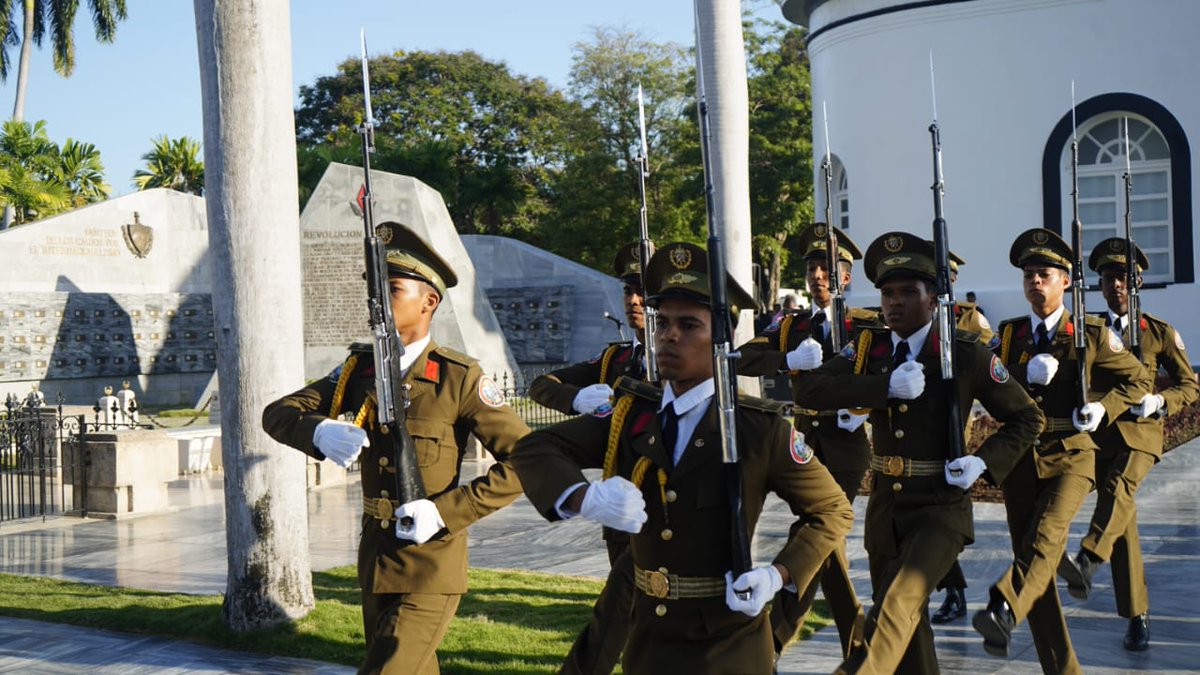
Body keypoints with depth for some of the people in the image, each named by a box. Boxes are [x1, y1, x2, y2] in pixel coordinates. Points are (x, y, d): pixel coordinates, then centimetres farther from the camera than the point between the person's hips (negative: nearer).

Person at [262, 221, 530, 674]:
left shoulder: (460, 378, -12)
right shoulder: (361, 369, 5)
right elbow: (278, 414, 3)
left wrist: (445, 513, -20)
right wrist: (319, 431, -20)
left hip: (429, 569, -6)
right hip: (375, 561, 6)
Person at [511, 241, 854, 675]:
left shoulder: (761, 430, -11)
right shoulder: (632, 416, 0)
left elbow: (833, 511, -1)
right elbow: (534, 451, -2)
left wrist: (779, 575, -16)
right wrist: (583, 497, -22)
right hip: (648, 639, 4)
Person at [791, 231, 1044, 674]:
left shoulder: (966, 355, -7)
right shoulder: (868, 347, 2)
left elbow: (1027, 419, 3)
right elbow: (807, 389, -13)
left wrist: (984, 462, -14)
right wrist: (886, 385, -22)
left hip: (941, 507, -5)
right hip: (885, 506, 5)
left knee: (897, 604, -25)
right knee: (904, 621, 16)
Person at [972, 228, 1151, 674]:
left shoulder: (1091, 335, 3)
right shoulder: (1009, 334, 10)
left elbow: (1138, 380, 11)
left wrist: (1103, 410, -6)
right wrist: (1025, 374, -19)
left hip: (1070, 456, -3)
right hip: (1018, 456, 3)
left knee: (1045, 536, -30)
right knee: (1034, 559, 3)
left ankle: (1003, 610, -47)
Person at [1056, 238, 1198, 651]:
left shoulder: (1160, 333, 8)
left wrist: (1159, 400, -13)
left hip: (1140, 431, -2)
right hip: (1099, 430, 2)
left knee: (1118, 489, -31)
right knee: (1120, 510, -2)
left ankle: (1086, 562, -51)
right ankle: (1138, 615, 5)